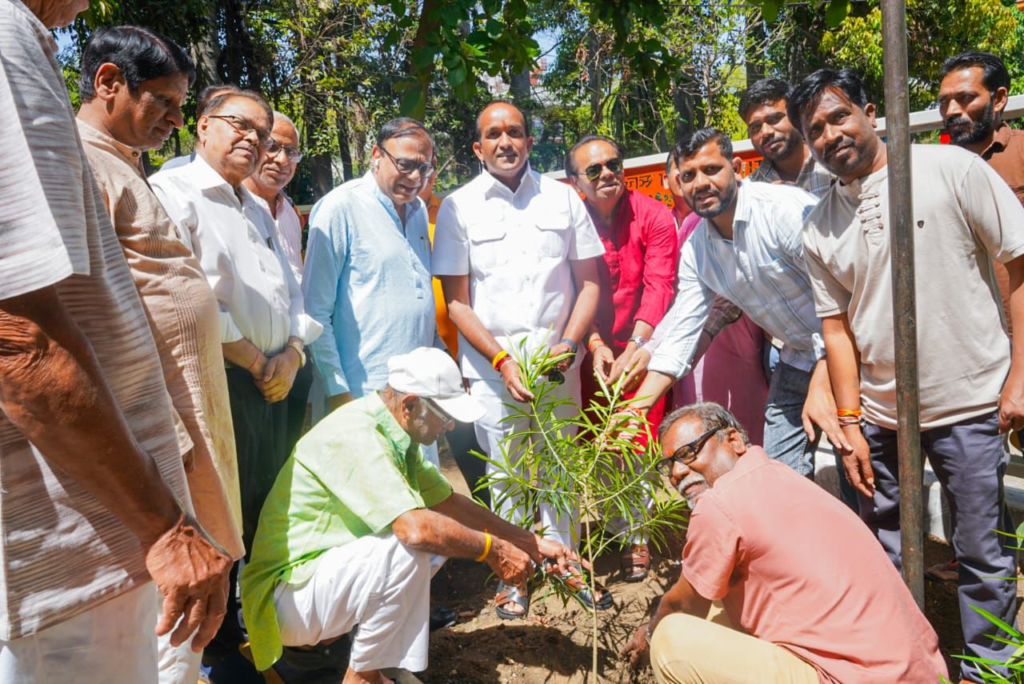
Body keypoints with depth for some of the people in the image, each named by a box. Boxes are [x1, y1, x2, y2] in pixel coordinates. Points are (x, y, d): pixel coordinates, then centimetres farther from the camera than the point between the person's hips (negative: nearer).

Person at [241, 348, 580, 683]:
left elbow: (450, 502, 9)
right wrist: (493, 550, -19)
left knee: (441, 534, 5)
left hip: (329, 569, 10)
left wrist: (533, 543, 5)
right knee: (412, 548, -28)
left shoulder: (394, 436, 4)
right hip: (286, 597, -9)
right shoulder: (355, 436, -25)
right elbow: (415, 529, -34)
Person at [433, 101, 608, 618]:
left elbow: (589, 283, 8)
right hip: (491, 363, -1)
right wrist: (502, 361, -12)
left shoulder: (562, 197, 7)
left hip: (558, 358, 2)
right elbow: (457, 303, -2)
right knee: (506, 474, 7)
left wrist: (568, 344, -7)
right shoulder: (458, 207, 1)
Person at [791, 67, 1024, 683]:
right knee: (883, 546, 15)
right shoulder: (819, 228, 3)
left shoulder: (951, 169, -7)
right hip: (880, 415, 4)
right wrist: (850, 423, 1)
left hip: (969, 404, -3)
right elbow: (838, 326, 5)